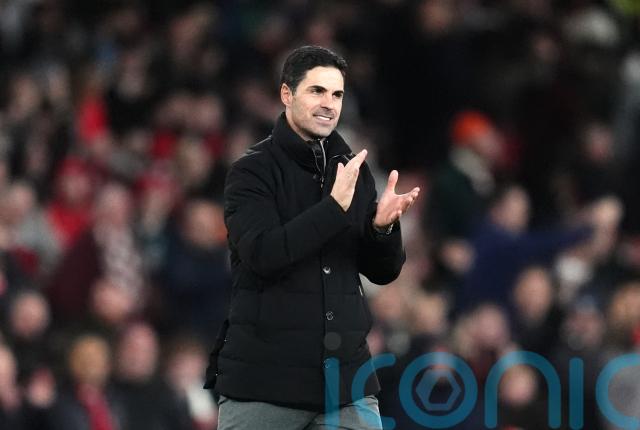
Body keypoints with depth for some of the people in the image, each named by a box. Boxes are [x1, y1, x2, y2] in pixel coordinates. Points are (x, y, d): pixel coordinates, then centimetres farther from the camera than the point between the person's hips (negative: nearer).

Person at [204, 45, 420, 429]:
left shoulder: (354, 170, 10)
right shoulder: (253, 171, -3)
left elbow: (383, 272, 12)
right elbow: (262, 255, -18)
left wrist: (383, 227, -8)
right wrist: (335, 206, -23)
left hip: (346, 374, 4)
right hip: (263, 381, -4)